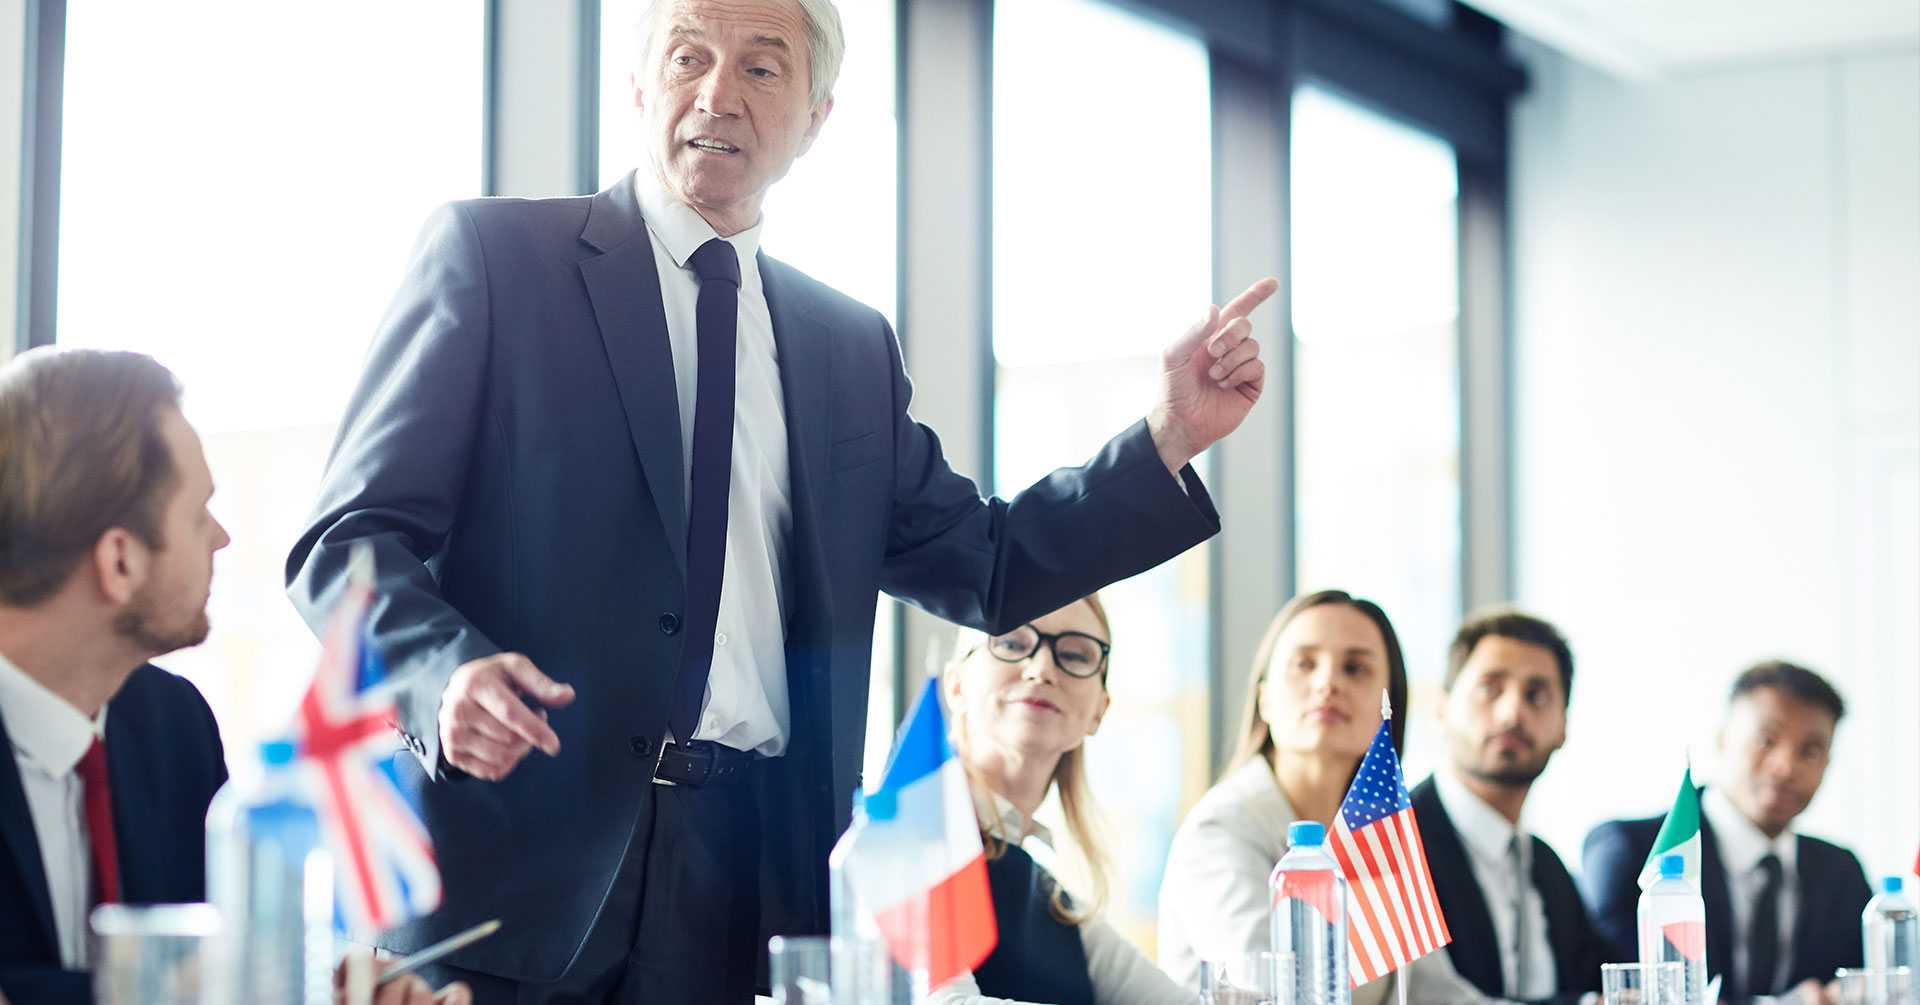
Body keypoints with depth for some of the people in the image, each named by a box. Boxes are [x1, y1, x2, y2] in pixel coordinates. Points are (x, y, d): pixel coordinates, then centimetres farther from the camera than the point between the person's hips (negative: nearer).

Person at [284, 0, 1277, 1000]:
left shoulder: (853, 348, 17)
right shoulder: (493, 253, 2)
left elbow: (981, 565, 19)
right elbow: (348, 541, -3)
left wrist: (1169, 437, 8)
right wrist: (449, 673, -23)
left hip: (752, 883, 4)